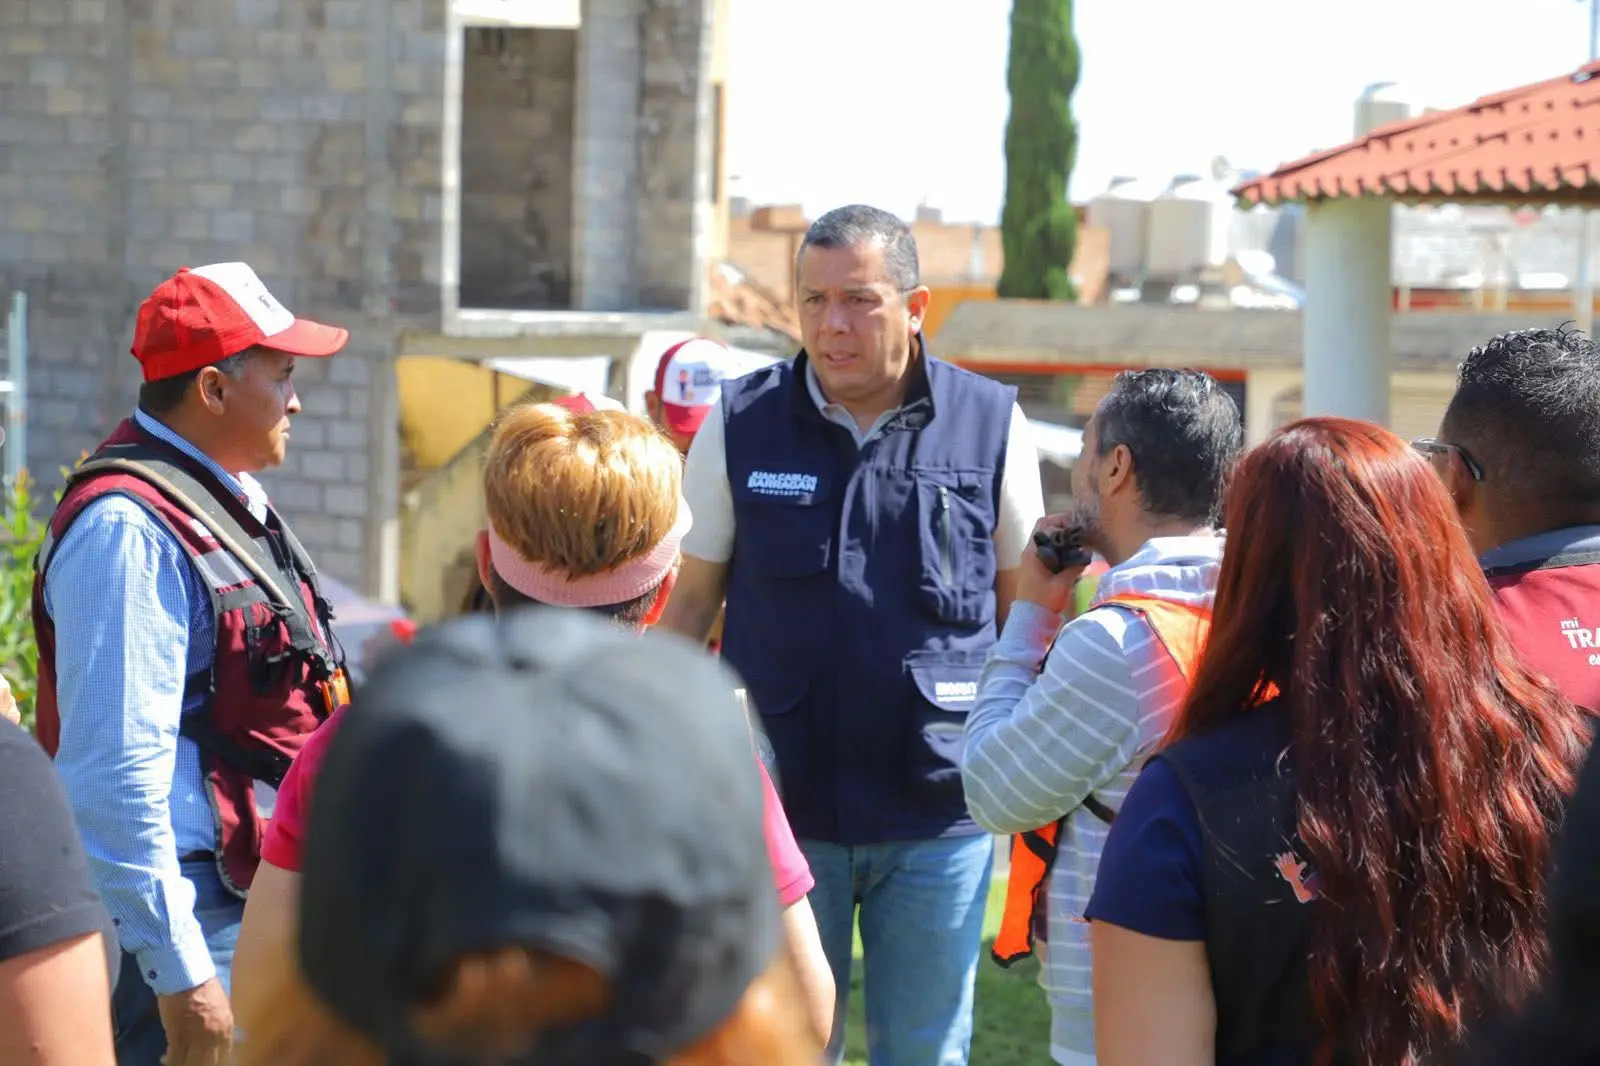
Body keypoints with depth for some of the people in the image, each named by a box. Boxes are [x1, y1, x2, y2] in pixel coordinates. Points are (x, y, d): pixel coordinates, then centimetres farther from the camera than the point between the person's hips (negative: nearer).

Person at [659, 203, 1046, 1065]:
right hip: (781, 806, 0)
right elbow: (692, 600, 7)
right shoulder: (740, 424, -1)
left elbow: (1023, 608, 7)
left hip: (939, 812, 0)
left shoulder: (991, 425, -2)